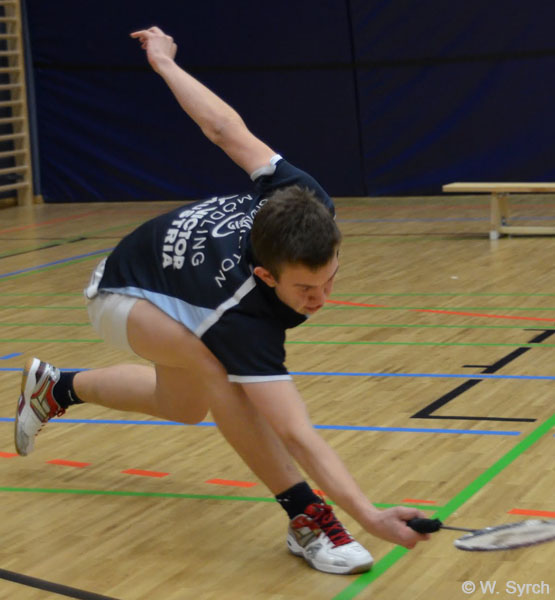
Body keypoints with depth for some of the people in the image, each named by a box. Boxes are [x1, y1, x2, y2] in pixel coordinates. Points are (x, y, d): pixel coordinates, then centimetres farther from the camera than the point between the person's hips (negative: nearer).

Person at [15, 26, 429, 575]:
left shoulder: (301, 203, -33)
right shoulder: (242, 318, -46)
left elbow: (227, 130, -19)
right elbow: (296, 434, -54)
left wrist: (165, 64, -2)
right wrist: (370, 517, -66)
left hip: (181, 273, 7)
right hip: (123, 294, -7)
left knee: (184, 406, 27)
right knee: (214, 365, -38)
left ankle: (55, 387, 50)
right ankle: (305, 518, -25)